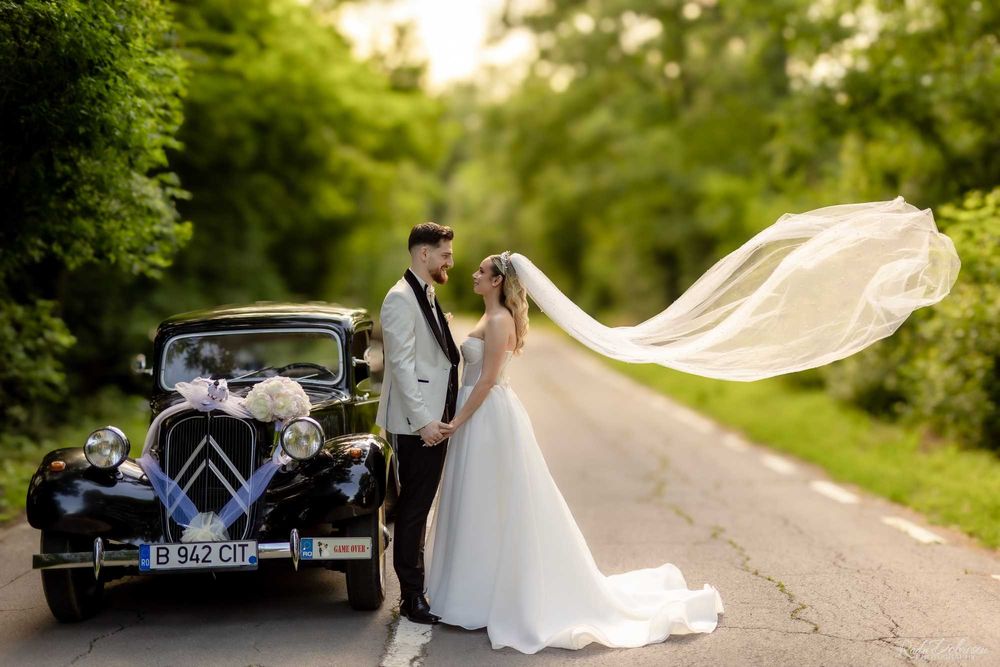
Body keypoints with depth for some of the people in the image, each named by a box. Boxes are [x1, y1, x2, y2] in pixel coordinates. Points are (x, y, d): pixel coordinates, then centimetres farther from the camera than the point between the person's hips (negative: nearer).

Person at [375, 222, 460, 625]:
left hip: (433, 420, 9)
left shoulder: (428, 296, 17)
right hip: (415, 424, -9)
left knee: (419, 507, 14)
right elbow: (401, 365, -19)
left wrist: (441, 417, 16)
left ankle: (417, 586, 21)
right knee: (413, 509, -4)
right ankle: (412, 597, 2)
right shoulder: (400, 299, -13)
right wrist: (423, 420, -23)